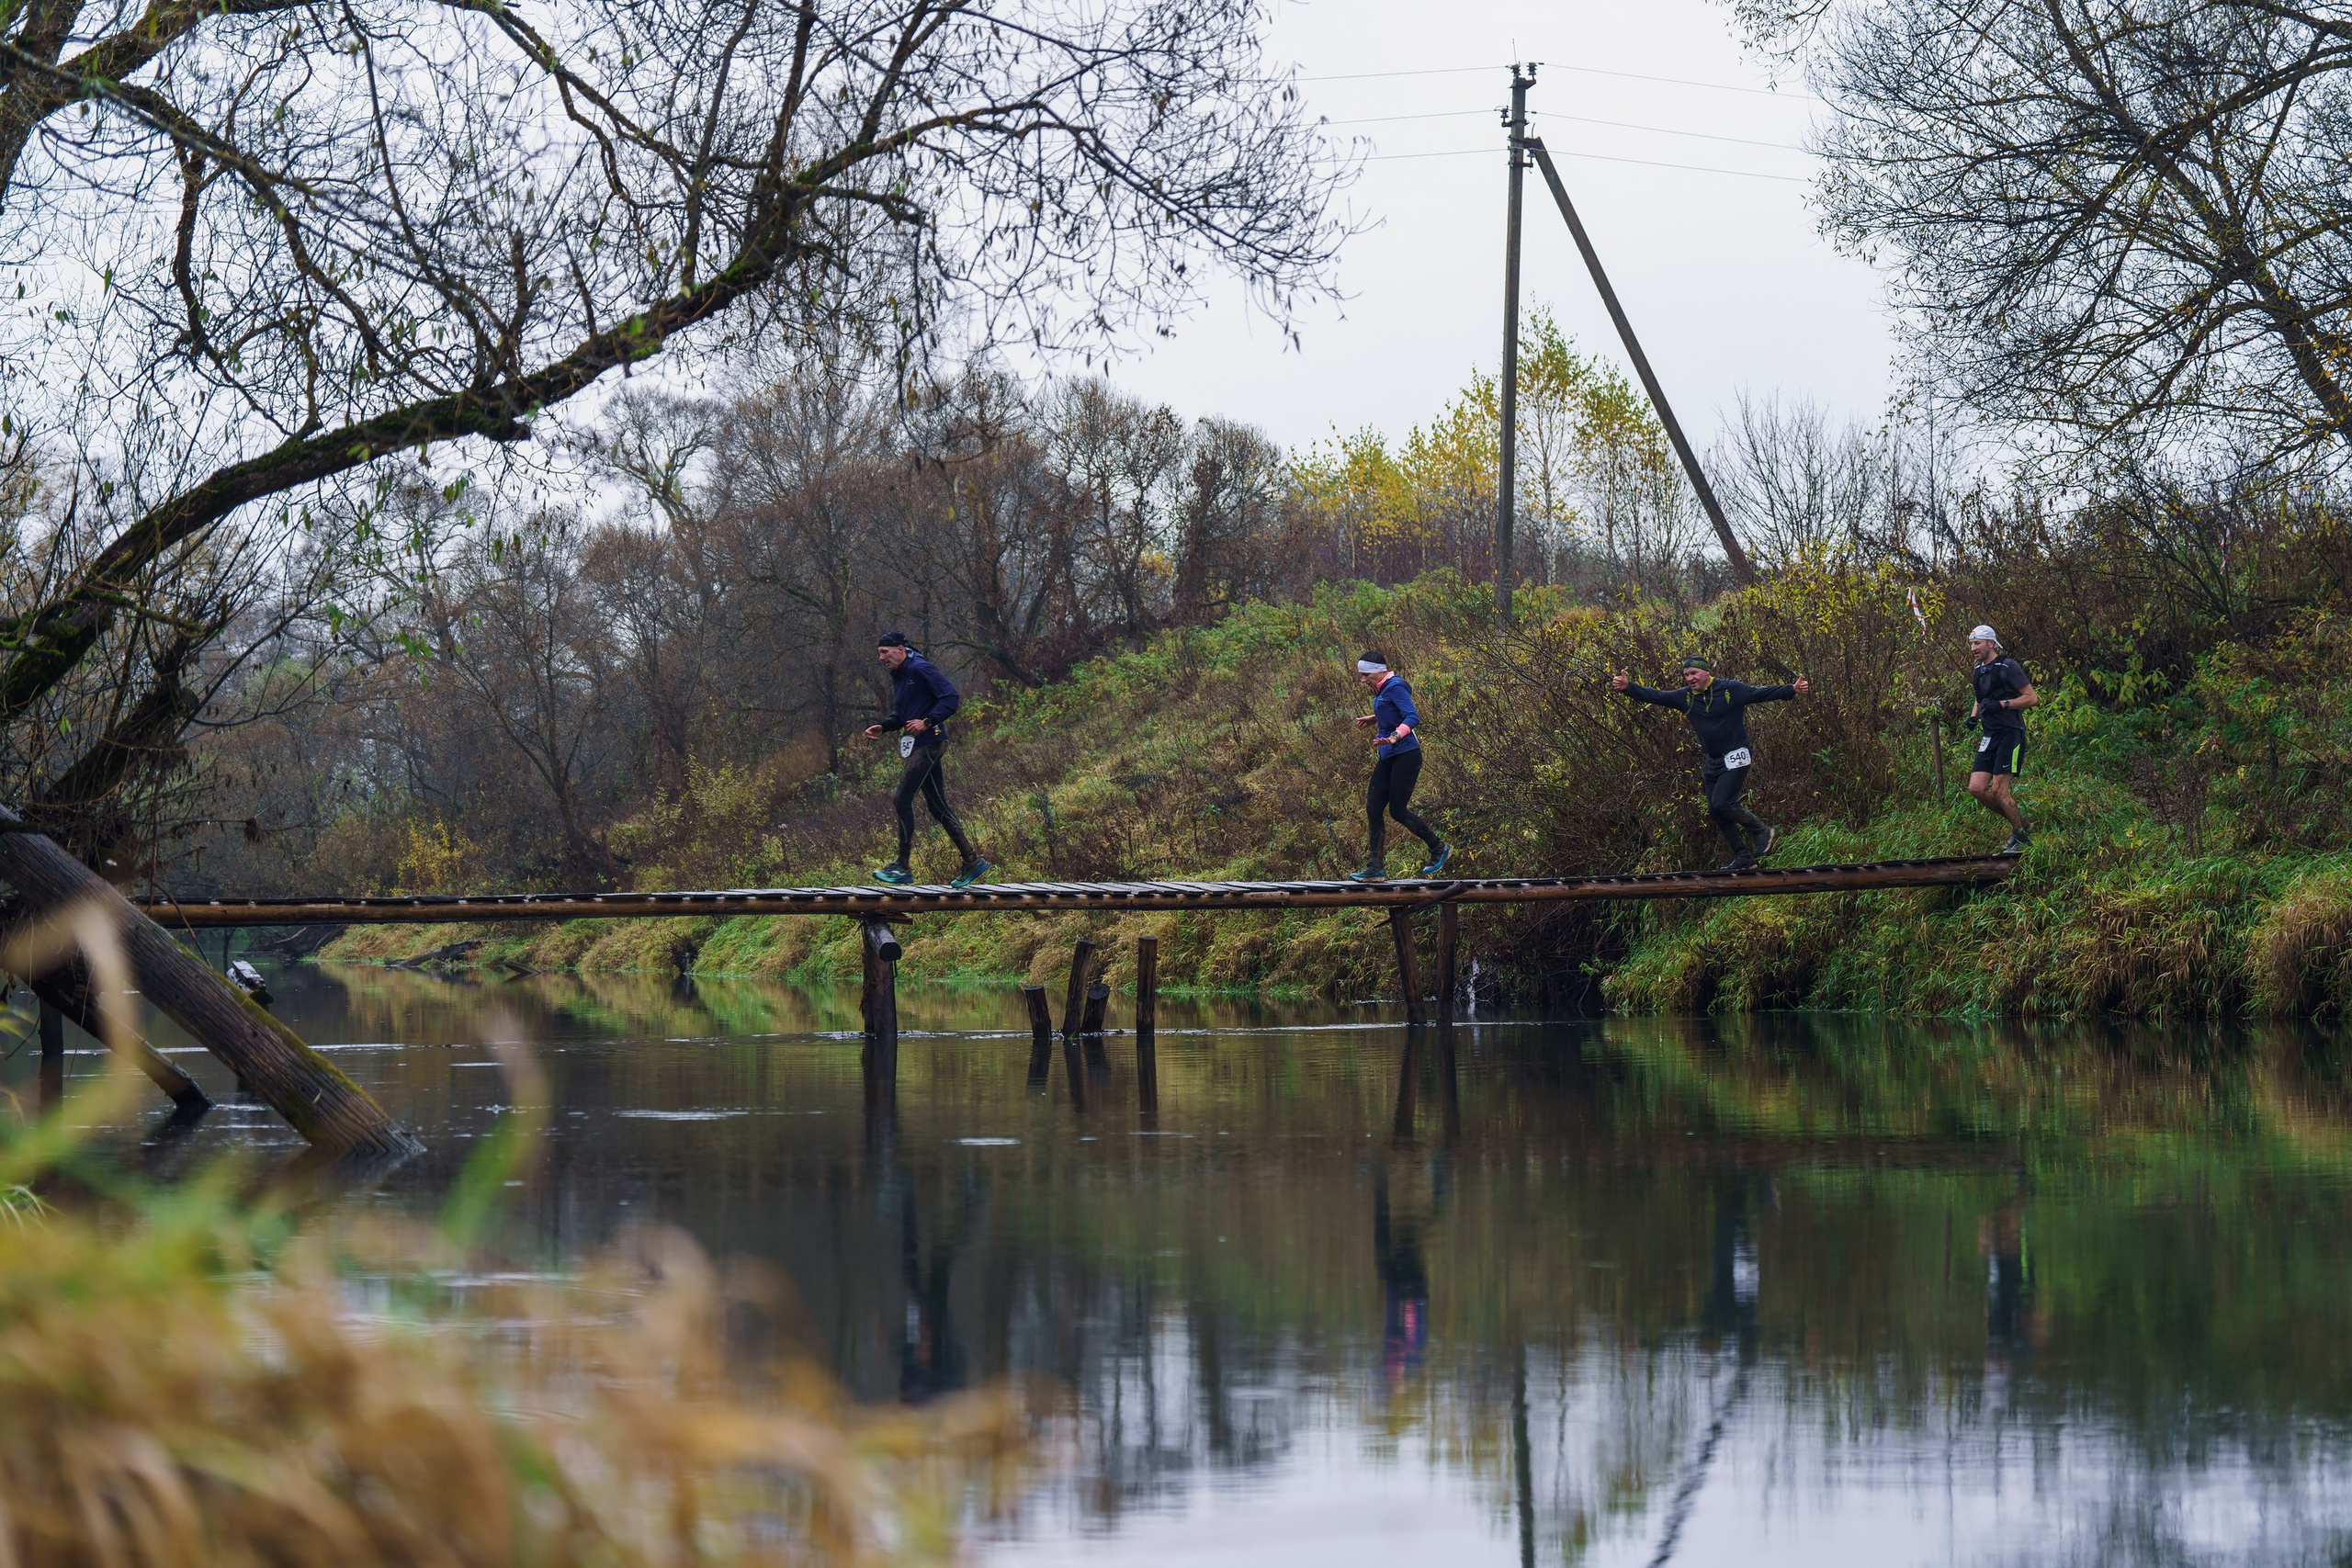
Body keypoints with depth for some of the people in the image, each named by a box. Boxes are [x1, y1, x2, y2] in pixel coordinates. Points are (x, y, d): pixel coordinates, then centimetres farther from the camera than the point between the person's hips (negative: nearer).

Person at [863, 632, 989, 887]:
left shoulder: (921, 670, -12)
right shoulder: (898, 677, 17)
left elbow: (952, 697, -18)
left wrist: (927, 722, -25)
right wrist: (883, 727, 9)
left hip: (929, 743, -10)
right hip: (915, 746, 10)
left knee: (902, 799, -11)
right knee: (938, 807, 9)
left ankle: (902, 867, -7)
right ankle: (972, 861, 13)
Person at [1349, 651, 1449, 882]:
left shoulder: (1395, 687, -15)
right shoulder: (1382, 689, 14)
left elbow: (1413, 717, -25)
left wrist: (1395, 737, -39)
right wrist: (1374, 719, 33)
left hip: (1406, 756, -10)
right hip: (1388, 758, 10)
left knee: (1397, 809, -6)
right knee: (1373, 808, 2)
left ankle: (1439, 848, 13)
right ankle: (1376, 868, 1)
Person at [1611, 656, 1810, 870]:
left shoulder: (1731, 689, -9)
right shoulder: (1685, 697, 4)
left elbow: (1762, 693, -9)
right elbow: (1655, 696, -1)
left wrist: (1792, 690, -20)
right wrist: (1628, 687, -15)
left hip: (1735, 757, -7)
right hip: (1712, 762, 7)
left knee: (1721, 804, -19)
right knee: (1715, 812, 6)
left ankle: (1761, 831, 0)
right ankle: (1742, 856, 16)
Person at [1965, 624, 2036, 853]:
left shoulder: (2008, 667, -10)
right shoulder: (1978, 670, 14)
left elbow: (2031, 698, -12)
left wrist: (2001, 704, -22)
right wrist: (1974, 716, 11)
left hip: (2010, 733, -8)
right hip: (1990, 737, 8)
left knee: (1999, 790, -13)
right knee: (1976, 788, -1)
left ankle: (2023, 837, 2)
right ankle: (2017, 820, 15)